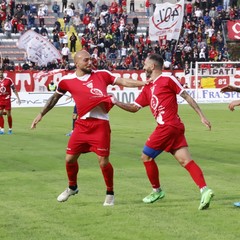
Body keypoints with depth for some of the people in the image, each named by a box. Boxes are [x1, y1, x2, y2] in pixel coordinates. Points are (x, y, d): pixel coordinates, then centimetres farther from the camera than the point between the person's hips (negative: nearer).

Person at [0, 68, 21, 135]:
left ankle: (10, 129, 12)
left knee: (8, 114, -1)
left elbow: (14, 89, 2)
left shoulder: (8, 80, -4)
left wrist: (18, 98, -1)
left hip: (7, 99, -2)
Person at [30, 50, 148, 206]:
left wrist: (145, 83, -6)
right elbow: (55, 97, 21)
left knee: (103, 161, -6)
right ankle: (72, 187, 35)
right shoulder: (67, 81, 6)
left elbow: (123, 81, 3)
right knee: (70, 158, 7)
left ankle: (110, 193, 15)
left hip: (100, 124, -2)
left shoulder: (102, 75, 4)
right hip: (82, 123, 3)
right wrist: (41, 114, 24)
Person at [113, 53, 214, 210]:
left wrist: (202, 116, -5)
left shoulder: (167, 79, -3)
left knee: (146, 156, 5)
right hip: (175, 127, 7)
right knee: (186, 160, -3)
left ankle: (157, 190, 16)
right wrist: (117, 102, 12)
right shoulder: (147, 88, 20)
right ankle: (204, 189, -14)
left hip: (168, 127, -7)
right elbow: (134, 107, 23)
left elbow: (187, 96, -3)